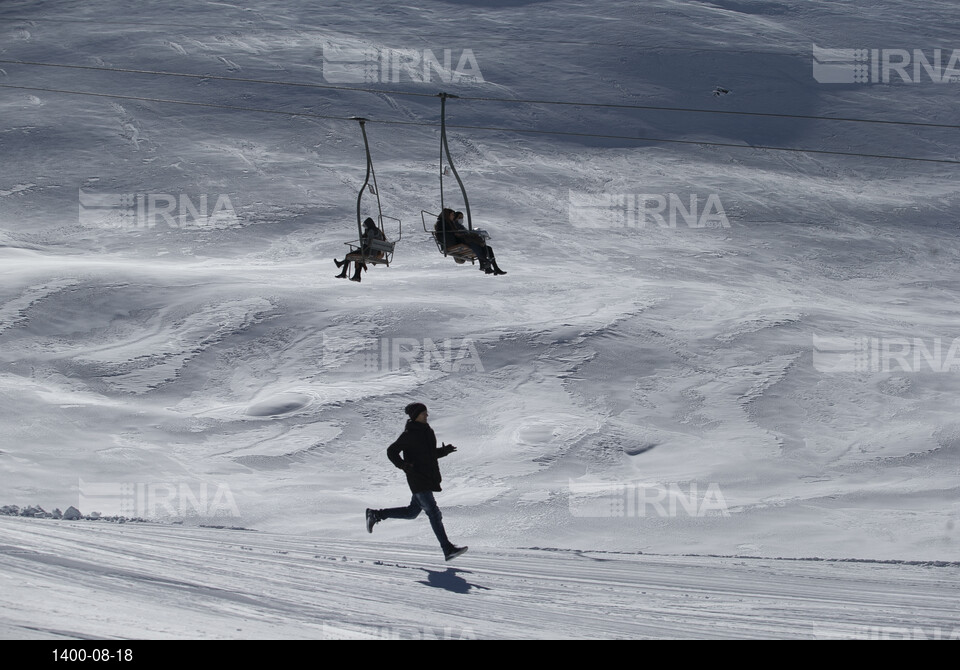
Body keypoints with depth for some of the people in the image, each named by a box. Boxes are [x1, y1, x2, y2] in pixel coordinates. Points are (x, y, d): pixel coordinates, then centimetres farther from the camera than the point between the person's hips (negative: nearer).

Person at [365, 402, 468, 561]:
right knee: (433, 512, -11)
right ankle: (448, 549, -12)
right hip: (417, 479, -9)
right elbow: (391, 452, -9)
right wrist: (404, 465, -23)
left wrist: (445, 451, 5)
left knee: (412, 512, 18)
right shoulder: (409, 434, -13)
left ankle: (375, 514, 31)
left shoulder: (426, 431, 12)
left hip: (429, 476, 9)